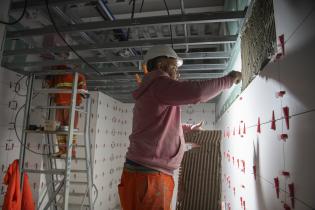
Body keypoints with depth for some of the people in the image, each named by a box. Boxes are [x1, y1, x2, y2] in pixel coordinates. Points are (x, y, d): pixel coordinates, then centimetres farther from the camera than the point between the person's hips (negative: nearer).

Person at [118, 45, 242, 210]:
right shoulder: (158, 83, -11)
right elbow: (195, 92, -27)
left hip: (150, 174, 10)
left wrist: (189, 128, 42)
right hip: (148, 176, -10)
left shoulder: (152, 92, 23)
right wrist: (228, 79, -11)